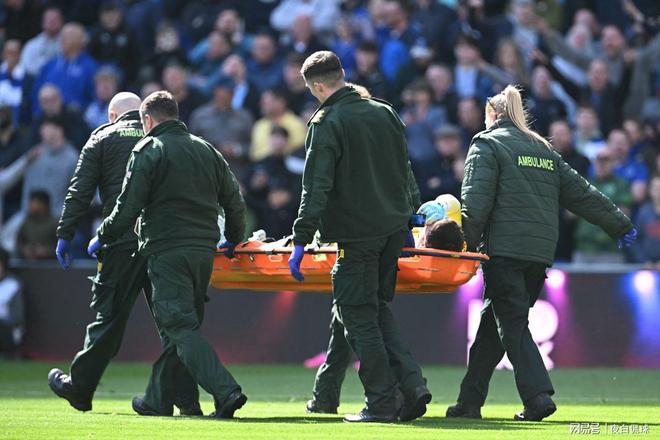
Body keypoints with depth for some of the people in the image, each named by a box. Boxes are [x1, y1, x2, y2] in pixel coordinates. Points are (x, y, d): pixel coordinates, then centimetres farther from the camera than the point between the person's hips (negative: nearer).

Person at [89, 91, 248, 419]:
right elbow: (234, 201, 17)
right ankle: (158, 398, 21)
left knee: (181, 327, -10)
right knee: (182, 324, 15)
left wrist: (103, 238, 8)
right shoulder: (206, 150, 16)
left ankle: (225, 391, -25)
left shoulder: (148, 151, -3)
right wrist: (234, 241, 32)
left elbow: (129, 205, -7)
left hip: (167, 252, -7)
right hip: (204, 250, 7)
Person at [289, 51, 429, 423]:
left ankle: (382, 403, -3)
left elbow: (316, 187, -15)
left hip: (357, 235, -7)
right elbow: (405, 171, 20)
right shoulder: (384, 113, 12)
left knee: (360, 316, -1)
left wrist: (301, 241, -14)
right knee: (376, 308, 17)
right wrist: (411, 212, 32)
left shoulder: (326, 123, -9)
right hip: (394, 228, 7)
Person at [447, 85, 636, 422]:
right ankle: (470, 400, 14)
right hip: (541, 252, 6)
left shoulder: (486, 145, 3)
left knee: (512, 324, -7)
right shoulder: (544, 150, 21)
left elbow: (476, 201, -10)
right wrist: (620, 226, 25)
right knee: (491, 322, 13)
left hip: (504, 250, -6)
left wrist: (467, 243, -11)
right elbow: (582, 194, 21)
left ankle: (537, 396, -21)